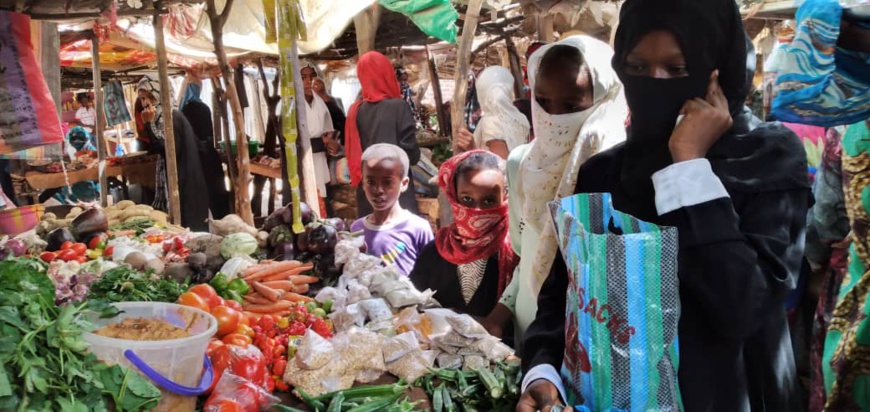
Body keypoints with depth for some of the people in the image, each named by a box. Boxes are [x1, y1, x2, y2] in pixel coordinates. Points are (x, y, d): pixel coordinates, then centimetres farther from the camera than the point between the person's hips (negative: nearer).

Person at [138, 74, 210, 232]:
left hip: (183, 186, -9)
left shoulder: (173, 118, -15)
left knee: (185, 226, -6)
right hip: (173, 182, 9)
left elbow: (166, 150, -24)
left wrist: (149, 124, -23)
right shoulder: (163, 118, 13)